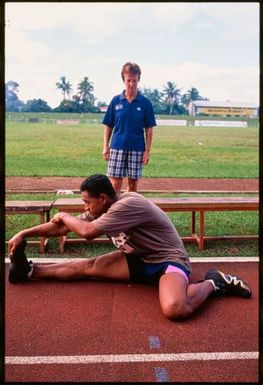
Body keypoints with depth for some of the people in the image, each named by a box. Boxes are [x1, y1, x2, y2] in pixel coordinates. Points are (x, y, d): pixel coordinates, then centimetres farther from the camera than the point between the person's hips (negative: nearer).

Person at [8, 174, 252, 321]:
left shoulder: (128, 204, -27)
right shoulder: (101, 209, 0)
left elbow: (87, 232, -28)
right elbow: (63, 228, 6)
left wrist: (64, 216, -8)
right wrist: (23, 234, 7)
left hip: (168, 259, -8)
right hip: (139, 260, 8)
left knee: (175, 309, -37)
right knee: (87, 267, -1)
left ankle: (213, 282, -11)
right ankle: (29, 270, 12)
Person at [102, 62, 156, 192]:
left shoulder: (145, 102, 1)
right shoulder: (116, 101, 3)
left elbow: (149, 129, 2)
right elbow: (108, 126, 7)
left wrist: (147, 150, -3)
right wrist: (105, 147, 1)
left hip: (137, 149, 0)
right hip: (117, 147, 0)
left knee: (133, 183, 9)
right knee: (115, 184, -1)